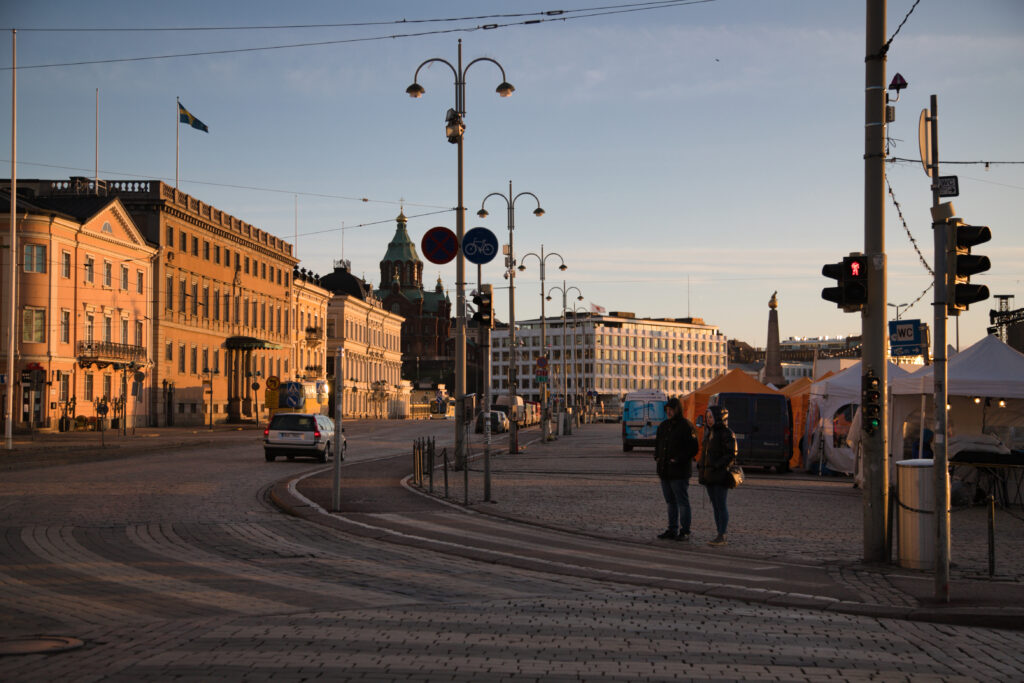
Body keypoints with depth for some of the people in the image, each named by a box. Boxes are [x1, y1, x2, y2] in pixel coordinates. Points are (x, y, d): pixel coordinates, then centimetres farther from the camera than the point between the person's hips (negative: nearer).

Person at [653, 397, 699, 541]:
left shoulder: (686, 426, -10)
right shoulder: (663, 426, 13)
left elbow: (694, 448, -13)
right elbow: (657, 443, 26)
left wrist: (679, 460, -17)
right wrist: (657, 457, 9)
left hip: (679, 472, -8)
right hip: (665, 471, 8)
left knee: (682, 502, -3)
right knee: (670, 502, 14)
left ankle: (685, 532, 1)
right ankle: (672, 530, 21)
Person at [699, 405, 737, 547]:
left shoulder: (727, 433, -10)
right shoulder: (709, 433, 15)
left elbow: (731, 455, -14)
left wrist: (716, 466, -21)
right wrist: (702, 471, 13)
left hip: (721, 475, -8)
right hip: (709, 476, 8)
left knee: (721, 505, -6)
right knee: (715, 506, 8)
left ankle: (722, 536, -4)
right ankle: (720, 535, 12)